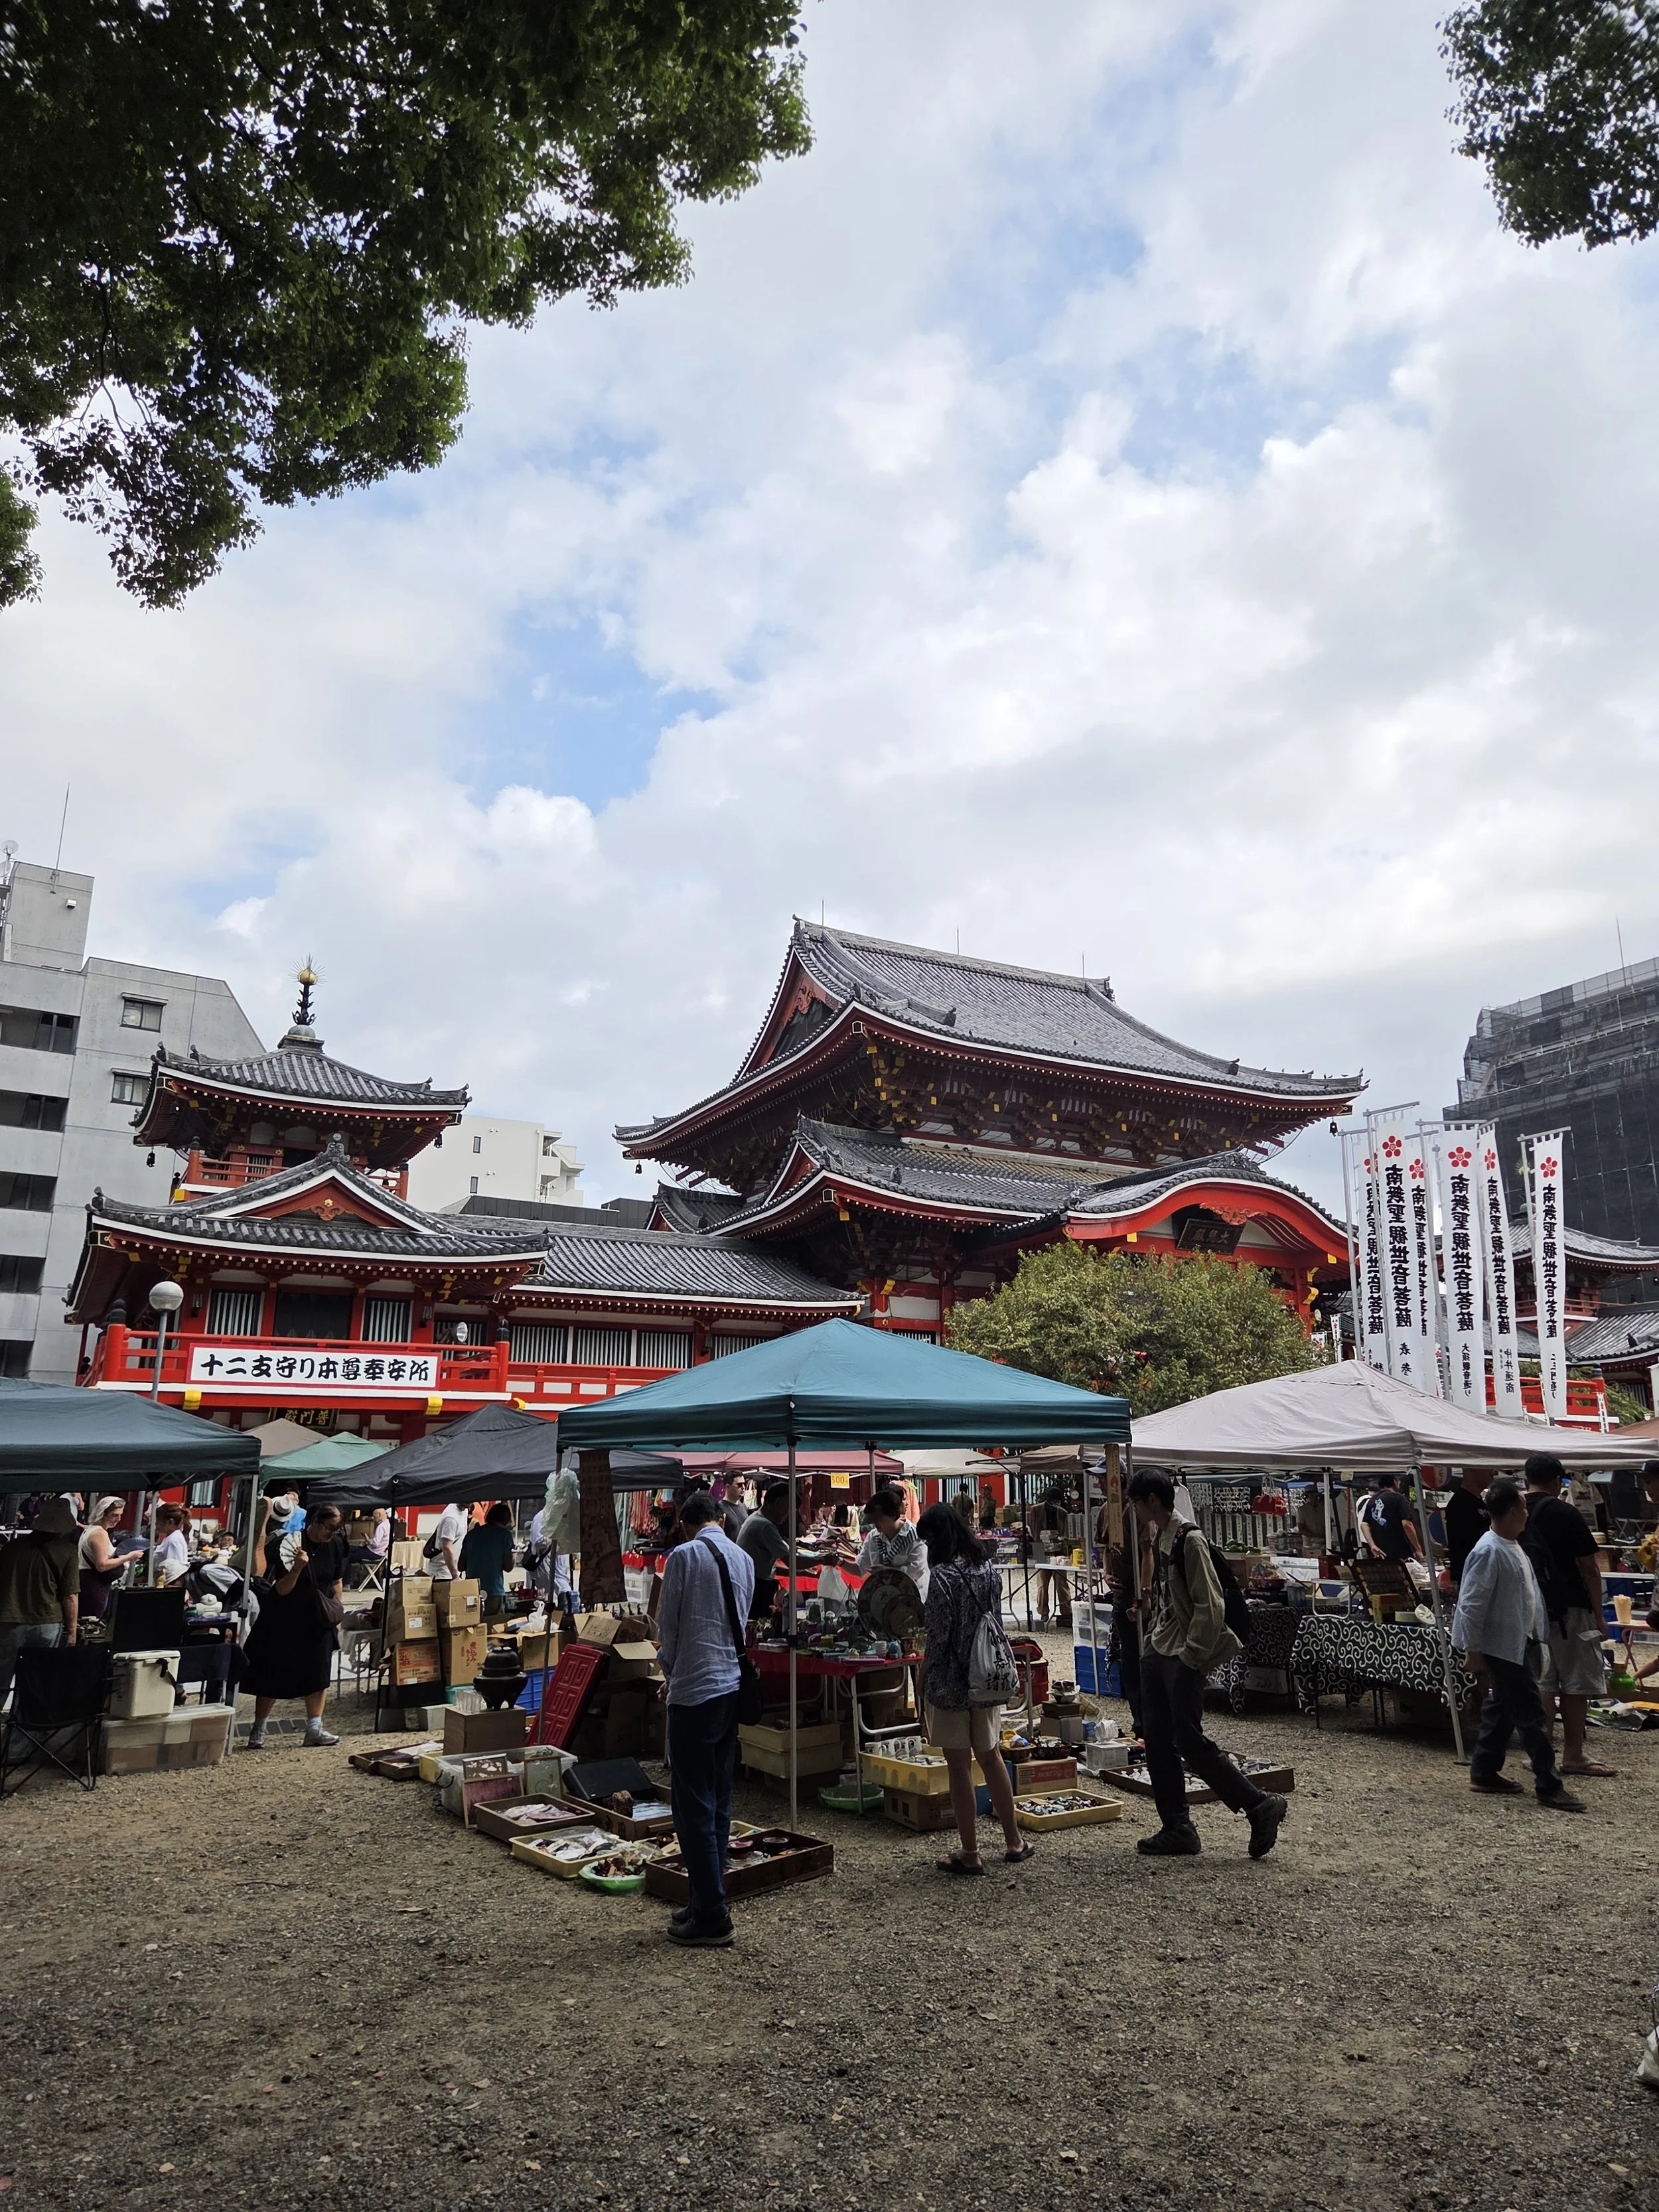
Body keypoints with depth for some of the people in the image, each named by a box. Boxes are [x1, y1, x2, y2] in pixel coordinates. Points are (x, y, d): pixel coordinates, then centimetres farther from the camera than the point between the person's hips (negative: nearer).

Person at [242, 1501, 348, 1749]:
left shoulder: (336, 1545, -2)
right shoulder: (291, 1544, -19)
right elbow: (282, 1590, -20)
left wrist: (337, 1615, 7)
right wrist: (298, 1567, -36)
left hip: (319, 1619, 4)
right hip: (285, 1619, -4)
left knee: (318, 1673, 2)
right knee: (272, 1675, 4)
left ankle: (314, 1729, 8)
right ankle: (258, 1730, 17)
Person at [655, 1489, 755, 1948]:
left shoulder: (684, 1556, -11)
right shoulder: (745, 1560, 8)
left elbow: (667, 1624, -5)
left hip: (694, 1691, -7)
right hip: (733, 1687, 7)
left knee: (694, 1807, 0)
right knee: (719, 1802, 15)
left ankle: (711, 1917, 3)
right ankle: (705, 1902, 23)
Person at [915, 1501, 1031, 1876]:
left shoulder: (942, 1575, -19)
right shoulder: (988, 1569, 2)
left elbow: (938, 1636, -18)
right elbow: (997, 1622, 9)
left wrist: (924, 1676, -4)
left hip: (951, 1683, -7)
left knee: (959, 1766, 4)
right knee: (991, 1757, 19)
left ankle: (970, 1853, 13)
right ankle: (1014, 1841, 28)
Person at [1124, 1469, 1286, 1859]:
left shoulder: (1189, 1540, -17)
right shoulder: (1159, 1537, 11)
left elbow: (1210, 1605, -19)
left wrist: (1192, 1654, -18)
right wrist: (1152, 1638, 16)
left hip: (1183, 1657, -9)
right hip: (1157, 1650, 9)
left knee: (1190, 1741, -7)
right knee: (1157, 1741, 9)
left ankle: (1261, 1807, 6)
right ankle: (1177, 1829, 17)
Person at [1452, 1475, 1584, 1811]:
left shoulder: (1513, 1546, 9)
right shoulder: (1488, 1552, -21)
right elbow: (1471, 1604, -21)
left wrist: (1537, 1637, 23)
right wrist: (1473, 1650, -18)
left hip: (1523, 1642, 10)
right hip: (1504, 1647, -10)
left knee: (1502, 1708, 16)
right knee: (1531, 1715, -3)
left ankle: (1484, 1773, 26)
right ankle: (1549, 1786, 5)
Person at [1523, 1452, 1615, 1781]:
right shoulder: (1564, 1514, -11)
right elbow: (1589, 1569, -8)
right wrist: (1598, 1614, -1)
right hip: (1568, 1609, -5)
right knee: (1577, 1684, 5)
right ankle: (1573, 1756, 7)